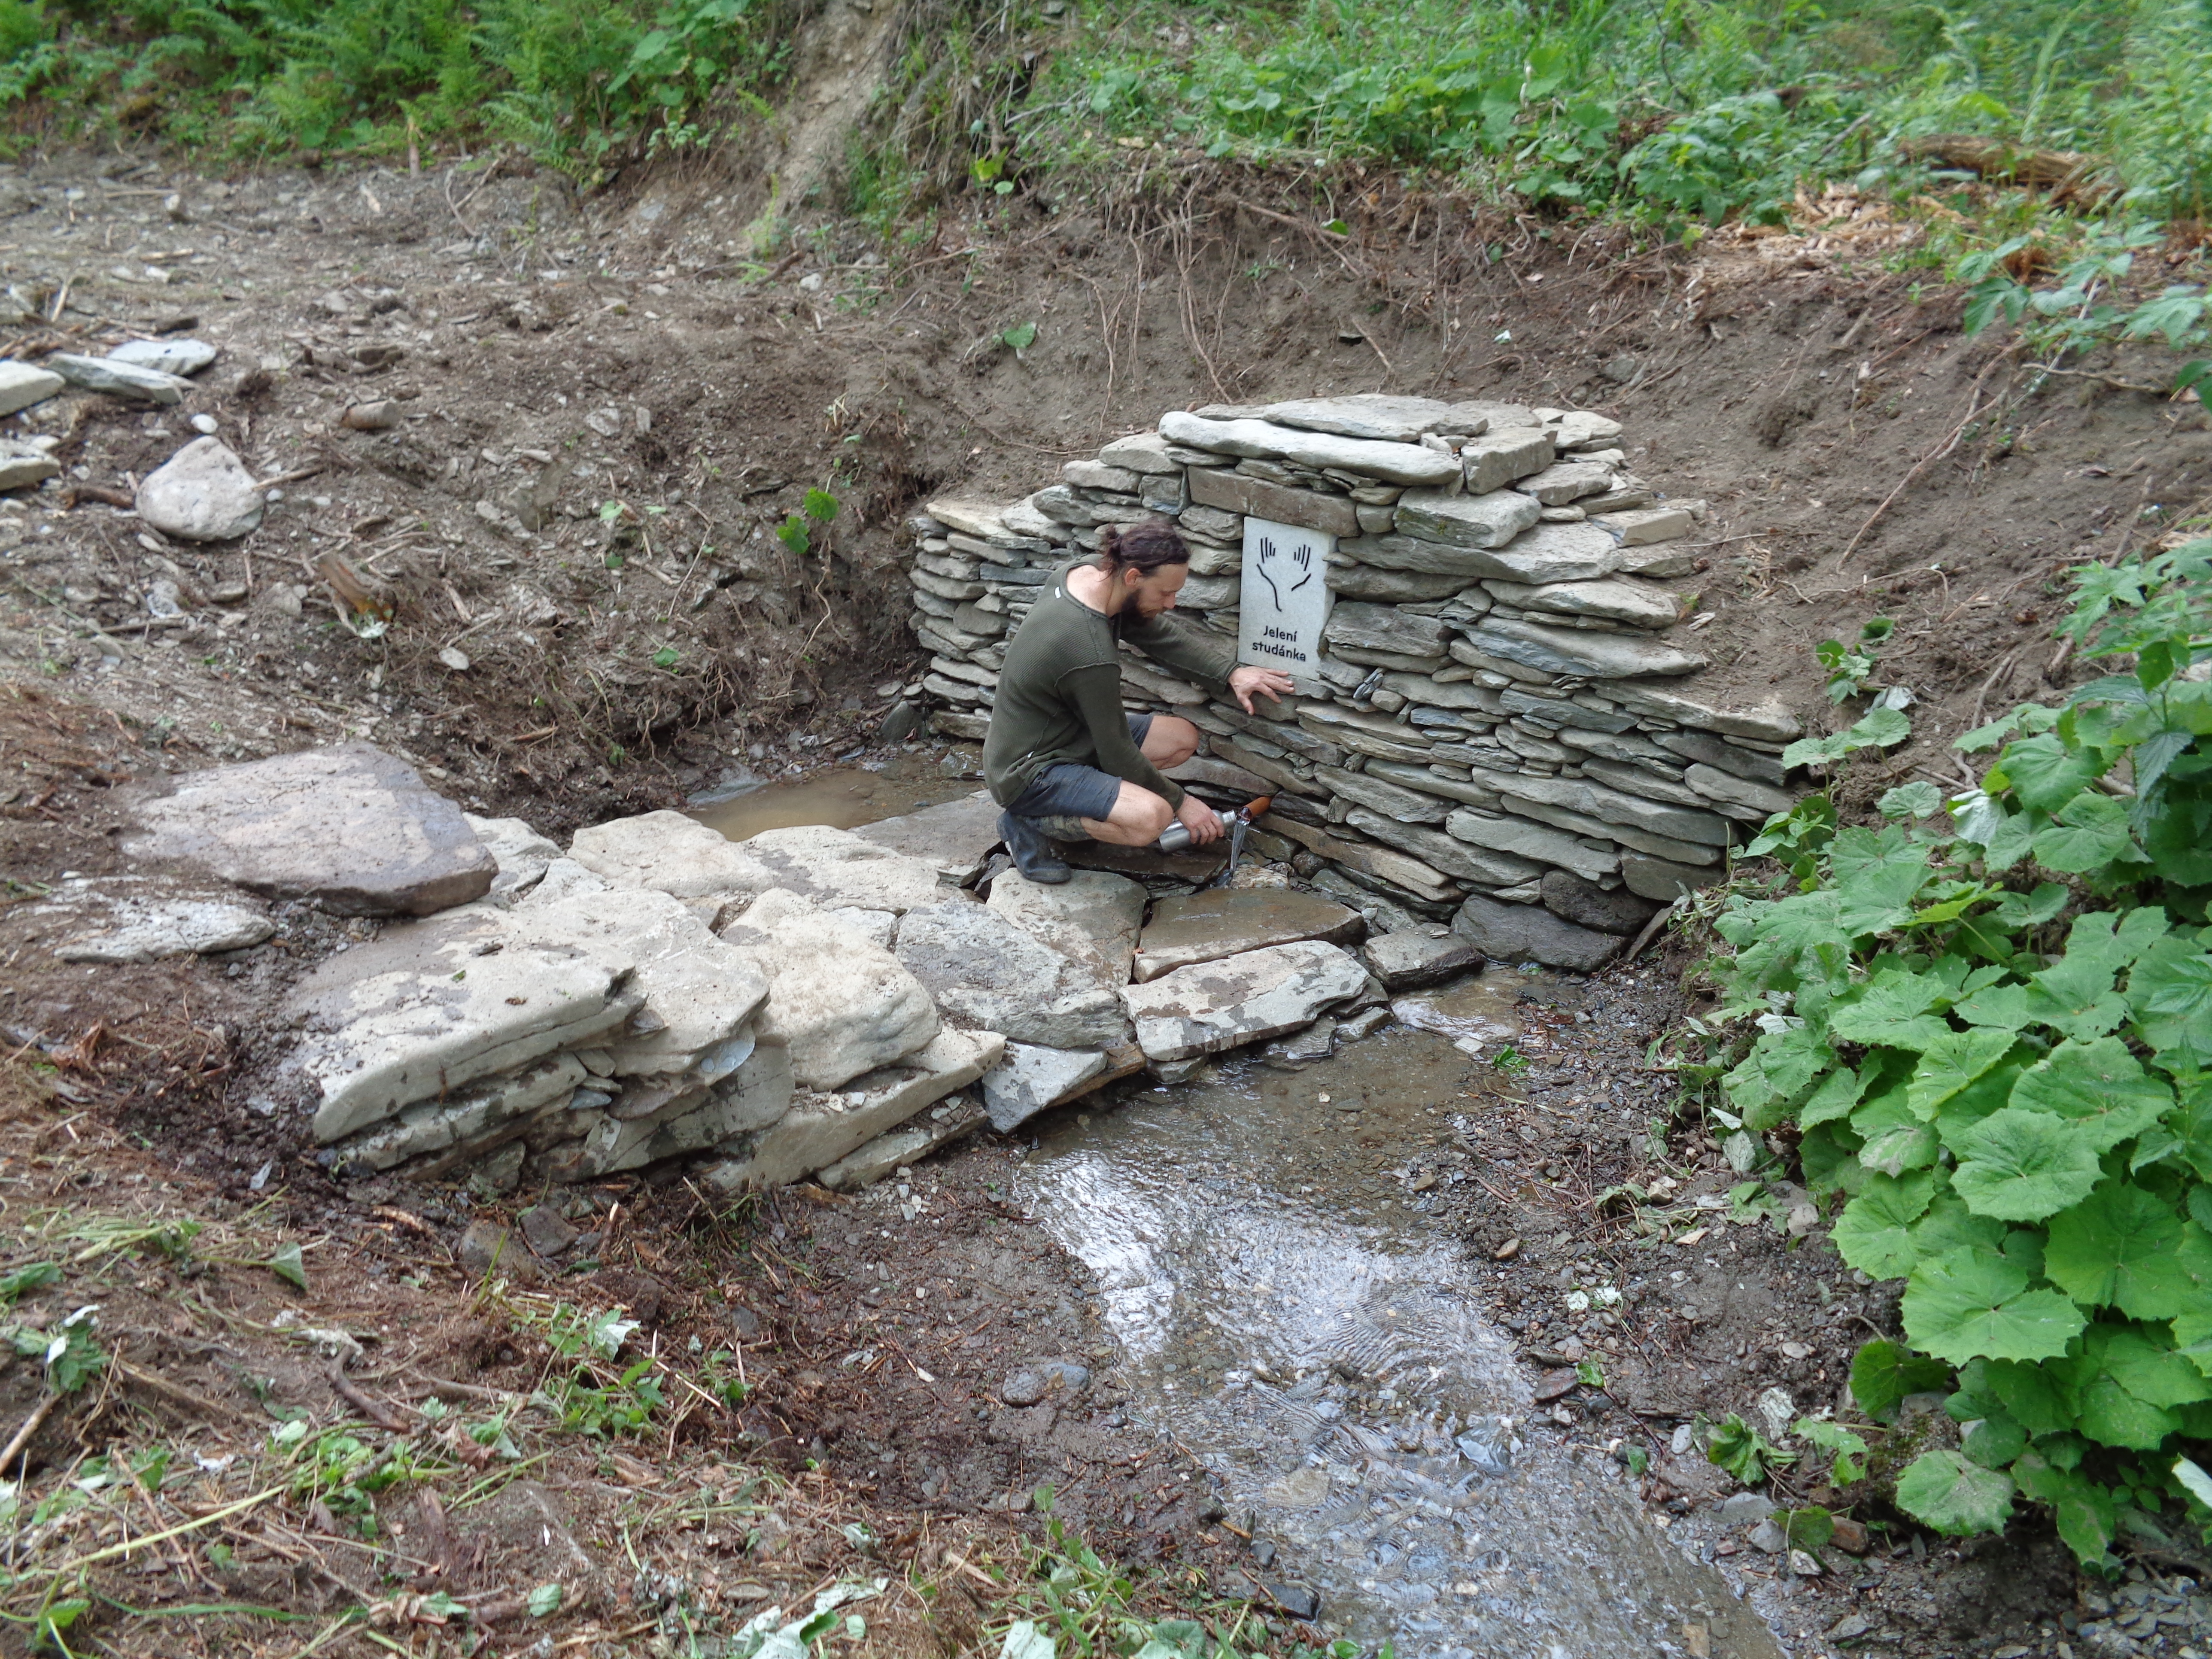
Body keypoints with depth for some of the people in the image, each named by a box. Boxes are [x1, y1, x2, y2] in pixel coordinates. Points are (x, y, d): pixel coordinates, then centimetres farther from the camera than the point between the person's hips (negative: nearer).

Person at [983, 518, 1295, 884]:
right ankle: (1030, 823, -7)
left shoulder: (1088, 572, -8)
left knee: (1183, 738, 6)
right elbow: (1119, 756, -20)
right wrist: (1180, 801, -7)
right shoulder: (1092, 655, -32)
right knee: (1150, 817, -30)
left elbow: (1161, 634, 5)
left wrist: (1231, 674, -7)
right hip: (1028, 771, -10)